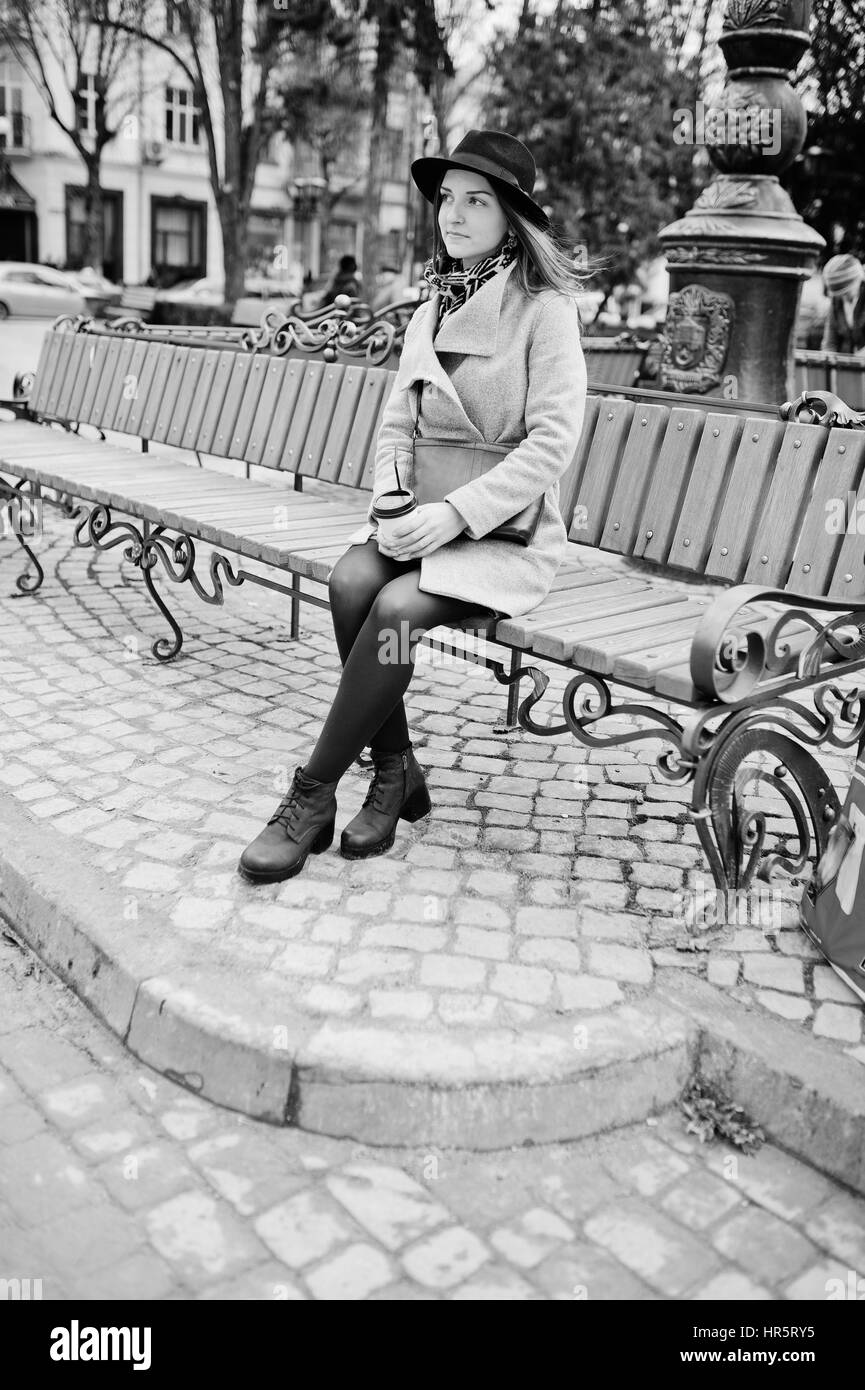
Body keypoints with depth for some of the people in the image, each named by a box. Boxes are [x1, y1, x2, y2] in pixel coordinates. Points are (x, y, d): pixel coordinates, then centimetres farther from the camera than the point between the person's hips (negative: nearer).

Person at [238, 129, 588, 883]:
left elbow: (552, 443, -14)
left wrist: (454, 513, -22)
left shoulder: (545, 309, -5)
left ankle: (314, 792, -16)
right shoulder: (432, 311, 14)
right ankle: (396, 771, -11)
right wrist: (392, 500, -7)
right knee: (351, 580, -26)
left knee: (398, 605, -31)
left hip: (509, 530, -5)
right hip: (428, 519, 5)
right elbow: (396, 425, 14)